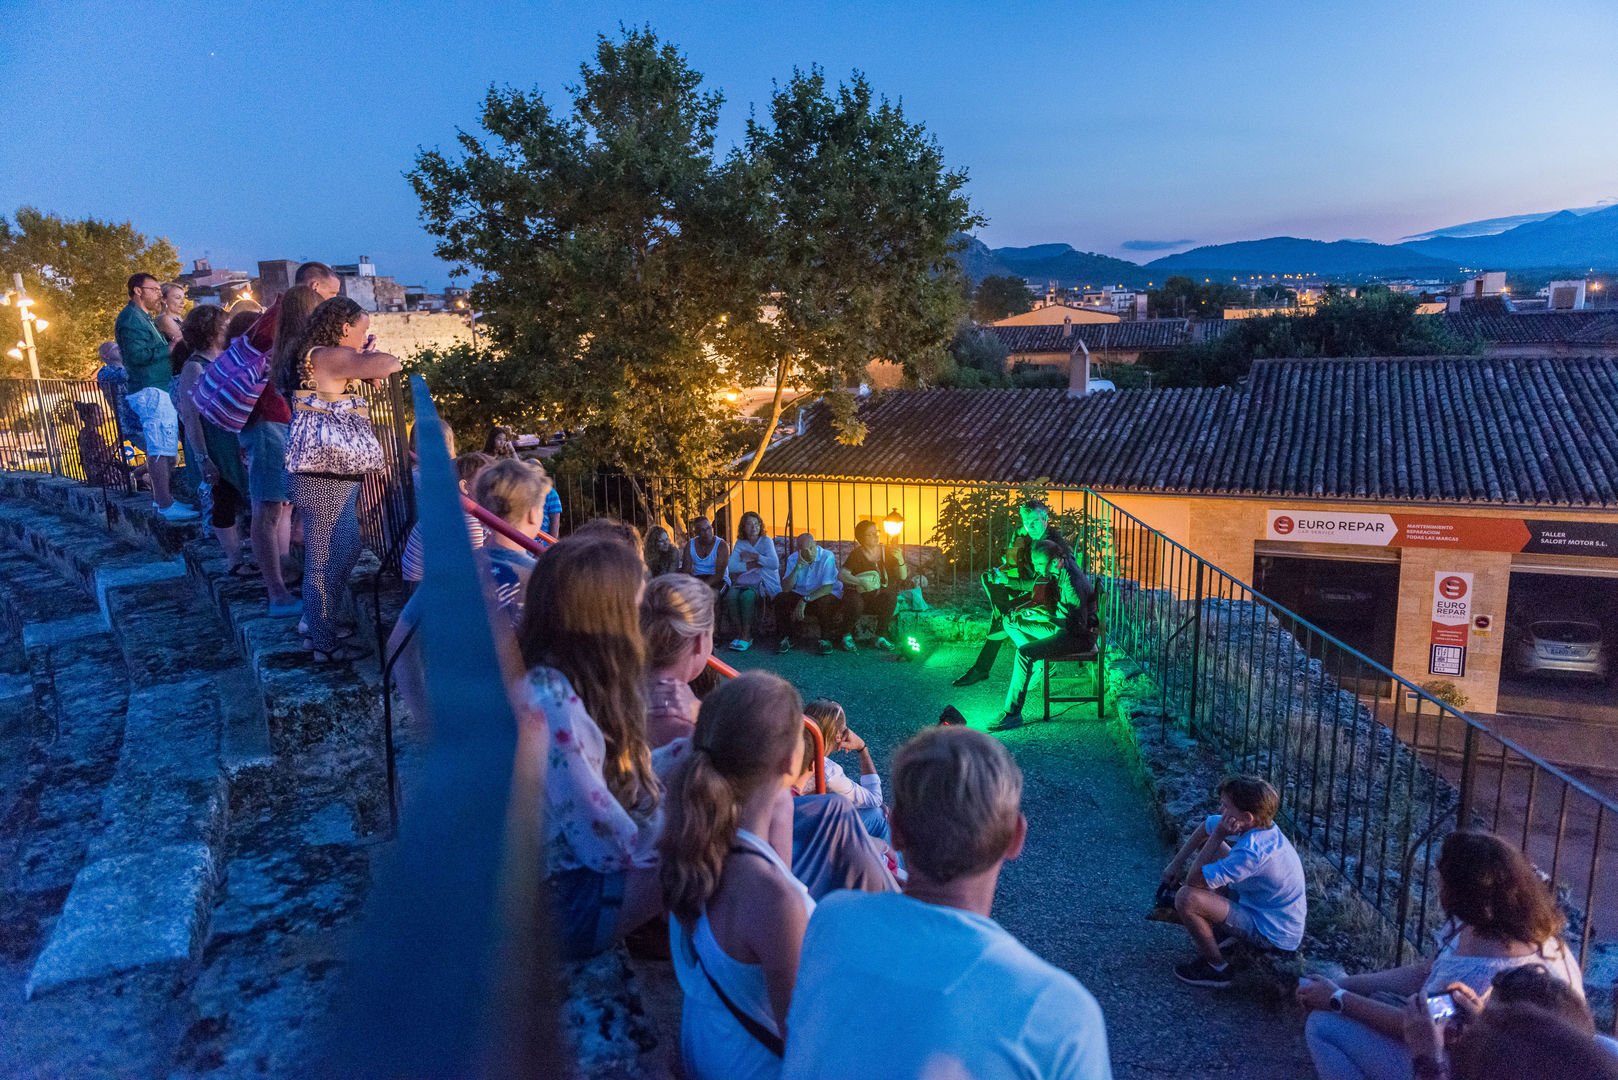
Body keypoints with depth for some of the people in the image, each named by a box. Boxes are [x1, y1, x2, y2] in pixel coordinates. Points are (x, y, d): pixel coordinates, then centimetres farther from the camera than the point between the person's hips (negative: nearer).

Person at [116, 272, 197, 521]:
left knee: (165, 447, 14)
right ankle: (165, 505, -11)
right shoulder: (131, 318, -11)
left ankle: (162, 498, 21)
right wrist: (169, 348, -16)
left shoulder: (141, 317, 22)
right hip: (150, 390, -11)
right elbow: (137, 355, -22)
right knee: (161, 449, -11)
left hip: (156, 389, 11)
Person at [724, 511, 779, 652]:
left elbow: (774, 564, -12)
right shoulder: (740, 544, 11)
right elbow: (731, 567, -4)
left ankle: (746, 636, -25)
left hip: (763, 584, -3)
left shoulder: (766, 541, 4)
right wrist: (755, 564, -12)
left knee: (747, 596, -34)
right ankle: (739, 634, -20)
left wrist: (753, 556, -9)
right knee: (731, 595, -29)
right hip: (743, 583, 3)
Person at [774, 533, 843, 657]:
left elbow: (828, 587, -25)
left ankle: (826, 640, -14)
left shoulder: (827, 557, -18)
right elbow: (786, 588, -12)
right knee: (781, 599, -21)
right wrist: (797, 568, -25)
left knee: (825, 603, -37)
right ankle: (786, 638, -5)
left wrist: (805, 600, -32)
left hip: (824, 595, -4)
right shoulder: (793, 559, -5)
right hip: (800, 595, 4)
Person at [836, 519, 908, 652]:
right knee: (855, 604, -36)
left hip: (878, 596, 3)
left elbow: (903, 577, -3)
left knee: (890, 597, -29)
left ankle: (881, 637, -15)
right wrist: (861, 582, -35)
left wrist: (900, 559, -21)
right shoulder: (857, 554, -10)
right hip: (857, 593, -3)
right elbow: (841, 575, -22)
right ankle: (847, 636, -8)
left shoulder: (887, 552, 0)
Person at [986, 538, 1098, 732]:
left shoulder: (1072, 583, -28)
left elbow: (1078, 624, -28)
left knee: (1024, 652, -28)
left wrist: (1045, 617, -31)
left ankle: (1012, 713, -25)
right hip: (1061, 627, 10)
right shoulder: (1059, 572, -1)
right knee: (1010, 622, 9)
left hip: (1079, 636, -10)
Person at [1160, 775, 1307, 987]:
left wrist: (1218, 835, -27)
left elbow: (1194, 881, -28)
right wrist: (1177, 863, 9)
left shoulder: (1252, 851, -36)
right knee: (1206, 845, 14)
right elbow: (1206, 827, 10)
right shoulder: (1256, 824, -10)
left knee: (1187, 898, -26)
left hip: (1273, 934, -9)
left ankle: (1216, 968, -1)